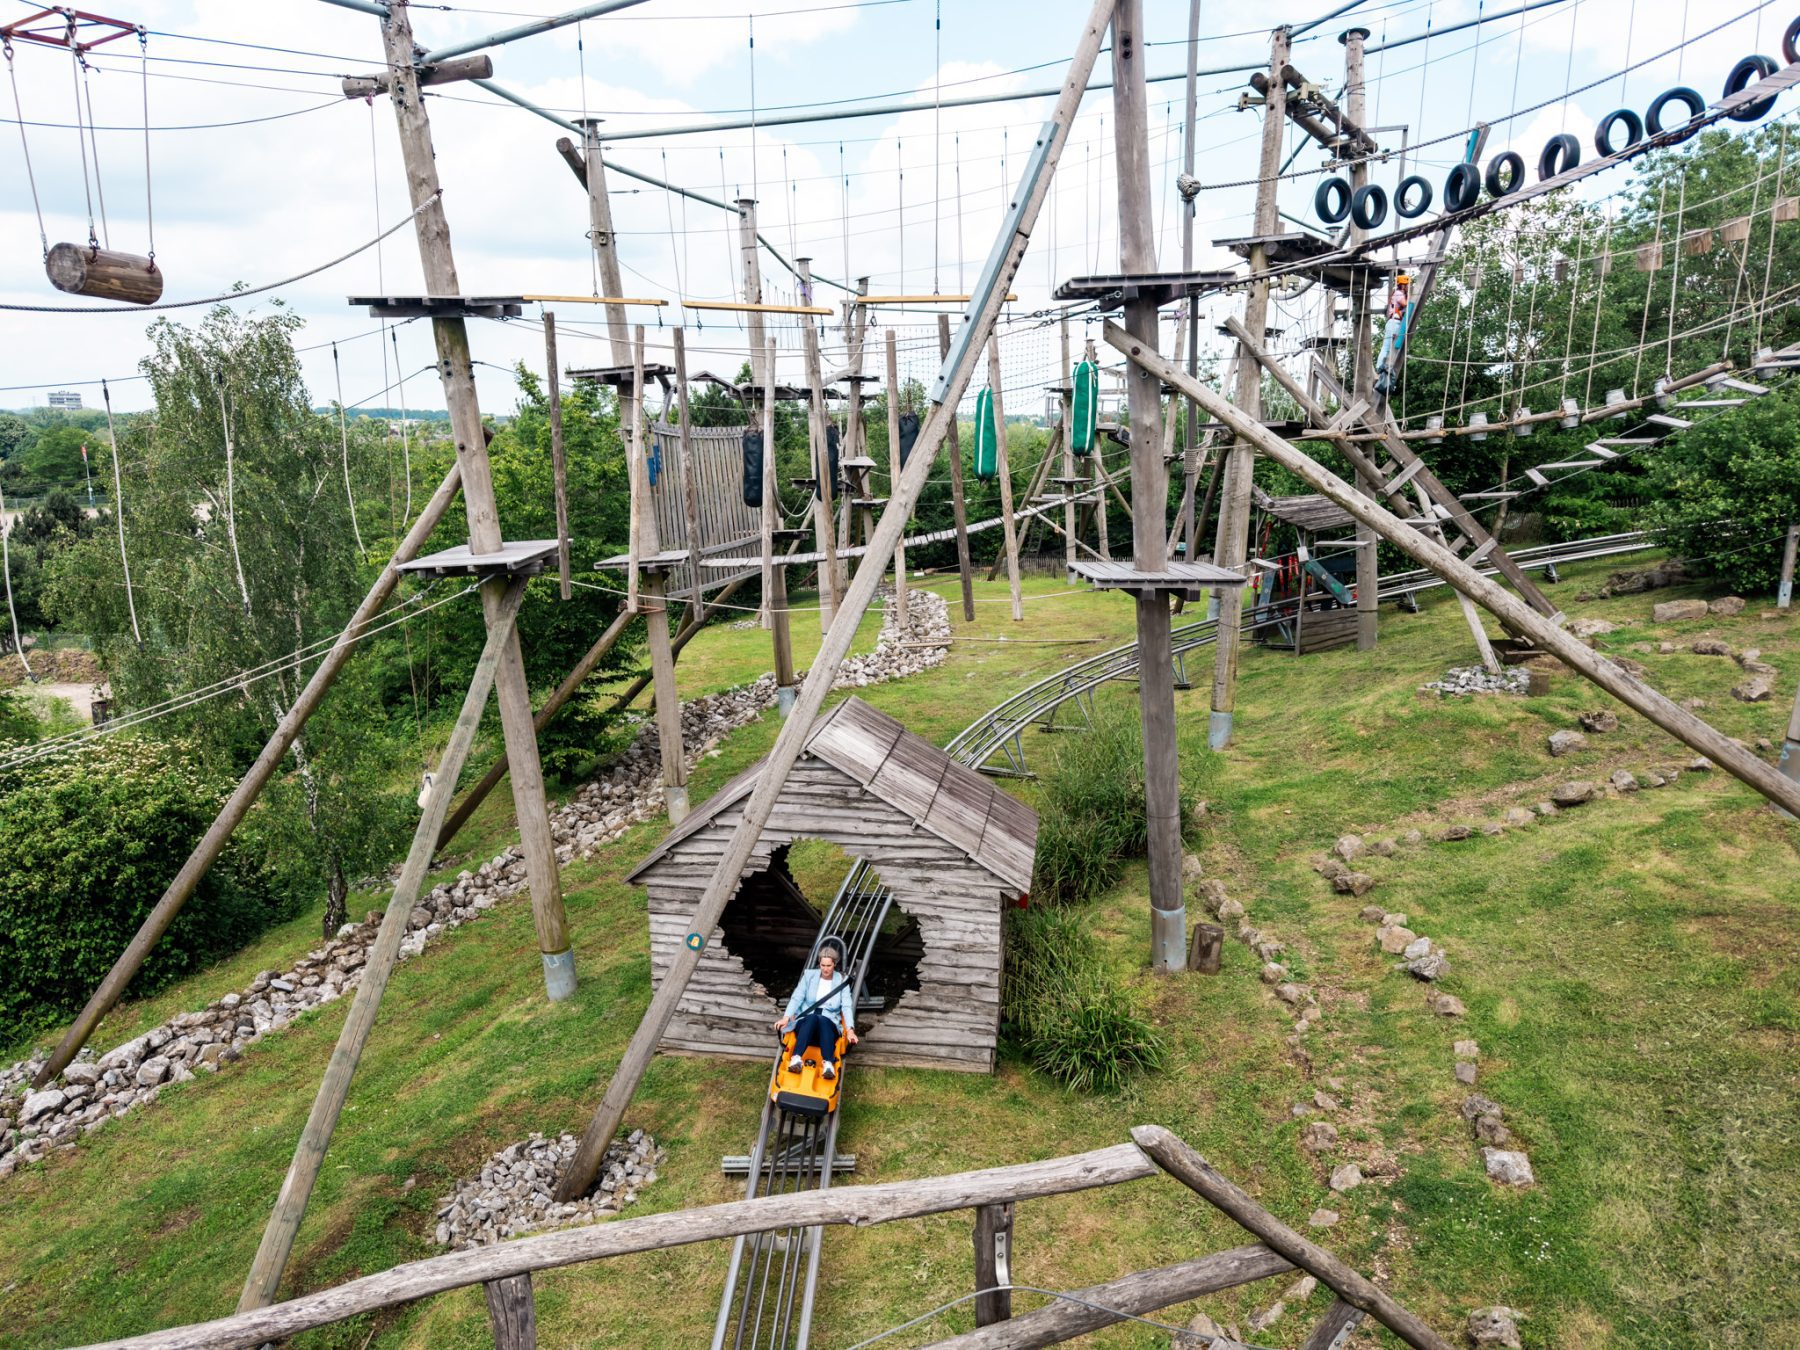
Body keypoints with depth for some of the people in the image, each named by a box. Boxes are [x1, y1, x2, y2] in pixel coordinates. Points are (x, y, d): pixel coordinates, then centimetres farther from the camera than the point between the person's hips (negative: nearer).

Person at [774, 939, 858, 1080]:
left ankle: (829, 1064, -57)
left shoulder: (842, 981, 7)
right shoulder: (809, 975, 9)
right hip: (806, 1022, 0)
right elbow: (797, 998, -1)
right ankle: (796, 1059, -55)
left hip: (828, 1026, 0)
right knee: (812, 1017, -36)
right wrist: (786, 1017, -20)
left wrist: (850, 1029, -22)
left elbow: (846, 1006, -5)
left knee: (822, 1019, -36)